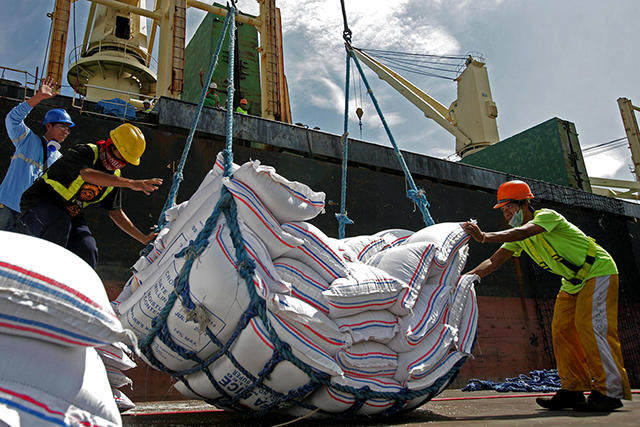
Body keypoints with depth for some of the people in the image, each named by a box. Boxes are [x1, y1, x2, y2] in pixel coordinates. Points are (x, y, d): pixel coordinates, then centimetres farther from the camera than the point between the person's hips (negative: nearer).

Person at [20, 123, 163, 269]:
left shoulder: (115, 177, 2)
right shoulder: (85, 152, -20)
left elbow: (115, 212, 8)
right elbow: (87, 174, -44)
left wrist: (144, 238, 1)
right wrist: (131, 183, -52)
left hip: (70, 215, 6)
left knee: (88, 252, -14)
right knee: (60, 224, -36)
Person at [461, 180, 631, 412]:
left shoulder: (547, 215, -23)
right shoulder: (517, 237, 1)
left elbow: (522, 232, -44)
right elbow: (494, 261, -7)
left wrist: (483, 236, -56)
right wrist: (466, 276, -22)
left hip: (599, 271, -8)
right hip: (574, 281, 8)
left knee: (591, 326, -17)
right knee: (562, 329, -2)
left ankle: (610, 391, -10)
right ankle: (573, 390, 2)